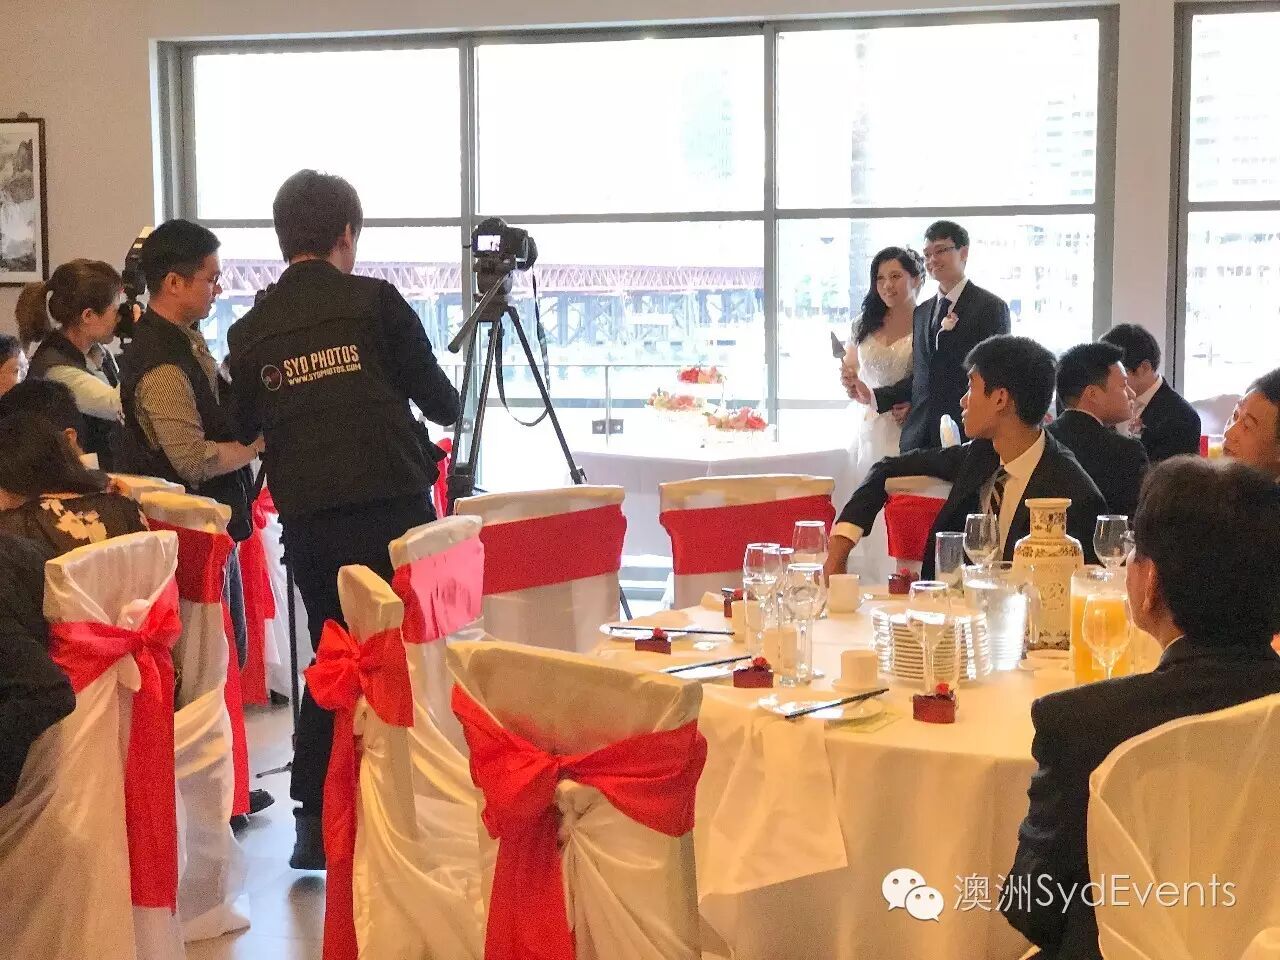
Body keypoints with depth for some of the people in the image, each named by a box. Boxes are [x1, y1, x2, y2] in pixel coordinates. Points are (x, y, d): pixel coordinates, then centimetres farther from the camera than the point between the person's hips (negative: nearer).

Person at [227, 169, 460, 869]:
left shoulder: (250, 330, 8)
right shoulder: (375, 302, -1)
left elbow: (241, 434, 13)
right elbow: (440, 402, 2)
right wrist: (448, 405, 26)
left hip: (305, 522, 4)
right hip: (391, 510, -4)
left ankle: (314, 822, 15)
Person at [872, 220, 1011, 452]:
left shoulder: (991, 307, -2)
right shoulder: (921, 312, 17)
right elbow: (920, 376, 16)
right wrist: (874, 396, 4)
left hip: (964, 433, -5)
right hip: (919, 433, 5)